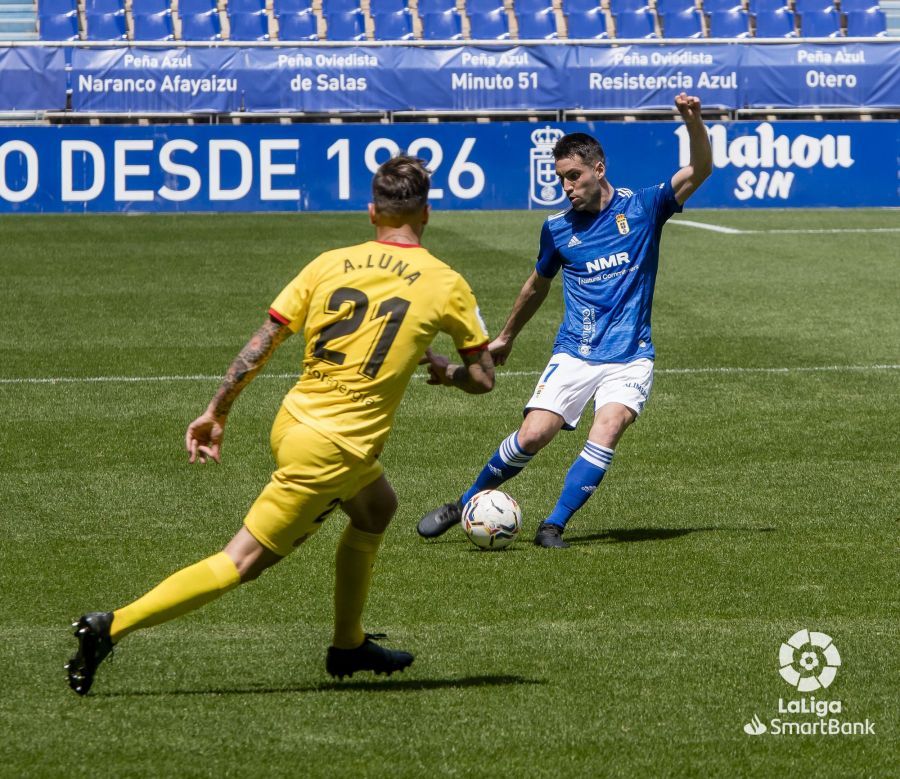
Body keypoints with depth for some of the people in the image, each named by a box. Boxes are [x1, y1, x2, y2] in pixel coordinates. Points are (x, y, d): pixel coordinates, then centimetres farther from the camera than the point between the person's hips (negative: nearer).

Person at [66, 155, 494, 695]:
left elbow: (260, 346, 2)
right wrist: (445, 374, 24)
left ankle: (348, 645, 37)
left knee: (378, 507, 31)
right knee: (241, 563, -2)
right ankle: (112, 628, -12)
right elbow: (483, 378, 3)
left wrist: (217, 413, 8)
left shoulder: (330, 264, 4)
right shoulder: (446, 284, -5)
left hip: (291, 422, 6)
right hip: (335, 451, -6)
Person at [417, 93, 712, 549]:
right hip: (573, 355, 1)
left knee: (605, 435, -23)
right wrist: (506, 336, 33)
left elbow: (699, 170, -10)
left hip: (629, 359, -1)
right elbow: (538, 285, 23)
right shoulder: (558, 229, 6)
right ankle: (464, 506, 8)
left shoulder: (642, 208, 0)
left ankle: (553, 527, -14)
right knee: (532, 435, -12)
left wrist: (693, 121, -28)